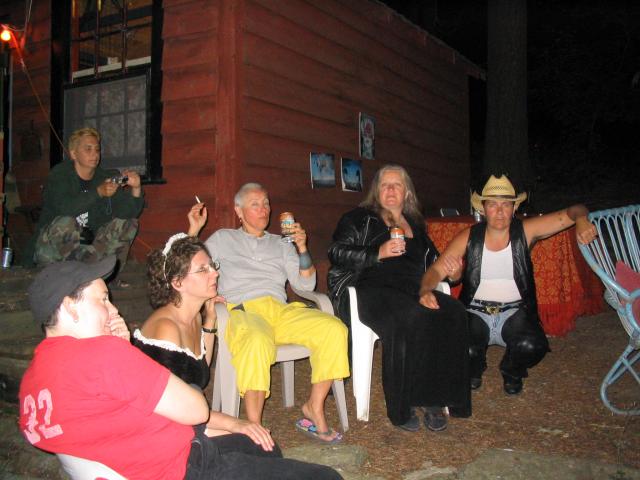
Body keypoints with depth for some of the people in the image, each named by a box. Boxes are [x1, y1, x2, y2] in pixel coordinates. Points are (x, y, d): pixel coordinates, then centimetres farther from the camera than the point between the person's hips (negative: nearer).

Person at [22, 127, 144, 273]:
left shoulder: (105, 177, 3)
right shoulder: (59, 175, -8)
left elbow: (128, 213, -8)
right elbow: (64, 207, -29)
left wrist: (136, 189, -27)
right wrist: (98, 192, -39)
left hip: (87, 246, 5)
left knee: (128, 223, -9)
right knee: (66, 222, -34)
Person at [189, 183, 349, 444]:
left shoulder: (280, 244, 27)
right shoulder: (222, 239, 22)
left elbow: (305, 284, 17)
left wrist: (302, 248, 3)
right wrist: (193, 231, 6)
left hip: (281, 310, 4)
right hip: (243, 310, -3)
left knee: (334, 328, -25)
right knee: (258, 341, -42)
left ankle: (314, 407, -12)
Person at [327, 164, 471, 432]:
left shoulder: (415, 224, 29)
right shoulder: (360, 219, 14)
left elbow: (429, 262, 37)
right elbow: (337, 252, 2)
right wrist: (378, 253, -10)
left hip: (411, 290, 5)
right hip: (370, 290, -5)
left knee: (453, 312, -27)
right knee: (409, 319, -37)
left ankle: (433, 399, -23)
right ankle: (401, 407, -27)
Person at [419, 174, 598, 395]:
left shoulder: (525, 231, -5)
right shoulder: (468, 237, -4)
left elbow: (571, 213, -5)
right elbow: (436, 270, -6)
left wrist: (581, 220, -30)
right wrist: (426, 291, -27)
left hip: (515, 312, 0)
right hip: (476, 313, 0)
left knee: (533, 345, -29)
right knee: (465, 351, -28)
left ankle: (512, 373, 11)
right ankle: (474, 369, 15)